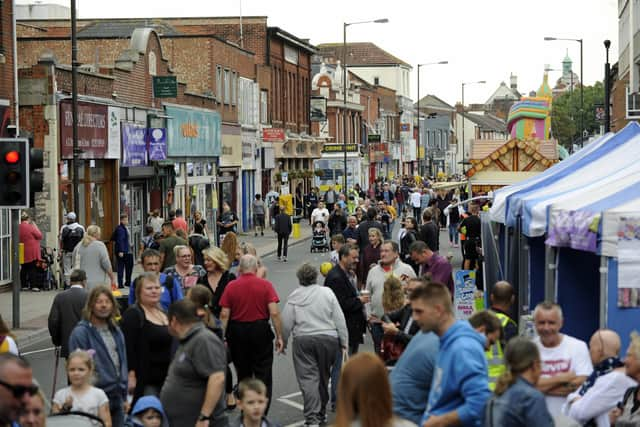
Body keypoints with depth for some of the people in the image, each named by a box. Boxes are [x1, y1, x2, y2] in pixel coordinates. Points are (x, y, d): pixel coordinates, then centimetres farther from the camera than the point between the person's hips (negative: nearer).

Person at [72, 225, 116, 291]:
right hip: (98, 283, -5)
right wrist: (113, 278, 2)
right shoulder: (100, 245, -7)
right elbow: (107, 265, -9)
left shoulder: (78, 247, 9)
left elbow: (75, 265, 14)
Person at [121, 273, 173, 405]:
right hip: (145, 381, -8)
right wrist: (131, 375, -22)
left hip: (166, 379, 8)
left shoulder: (164, 314, 18)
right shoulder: (132, 315, -8)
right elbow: (128, 347, -16)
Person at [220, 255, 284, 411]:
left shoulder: (231, 286, -2)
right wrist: (279, 337, -5)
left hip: (237, 332, 2)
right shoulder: (265, 285, -6)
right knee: (263, 375, 4)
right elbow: (274, 312, -11)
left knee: (243, 375, 14)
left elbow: (224, 315, -4)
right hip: (261, 331, -2)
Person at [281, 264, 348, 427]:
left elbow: (286, 323, -1)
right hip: (328, 339, 2)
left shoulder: (294, 297, -2)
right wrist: (344, 343, 7)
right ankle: (321, 412, 27)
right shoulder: (327, 293, 0)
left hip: (303, 341, -2)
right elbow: (339, 320, 1)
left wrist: (283, 342, 13)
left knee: (308, 378, -2)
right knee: (323, 377, 16)